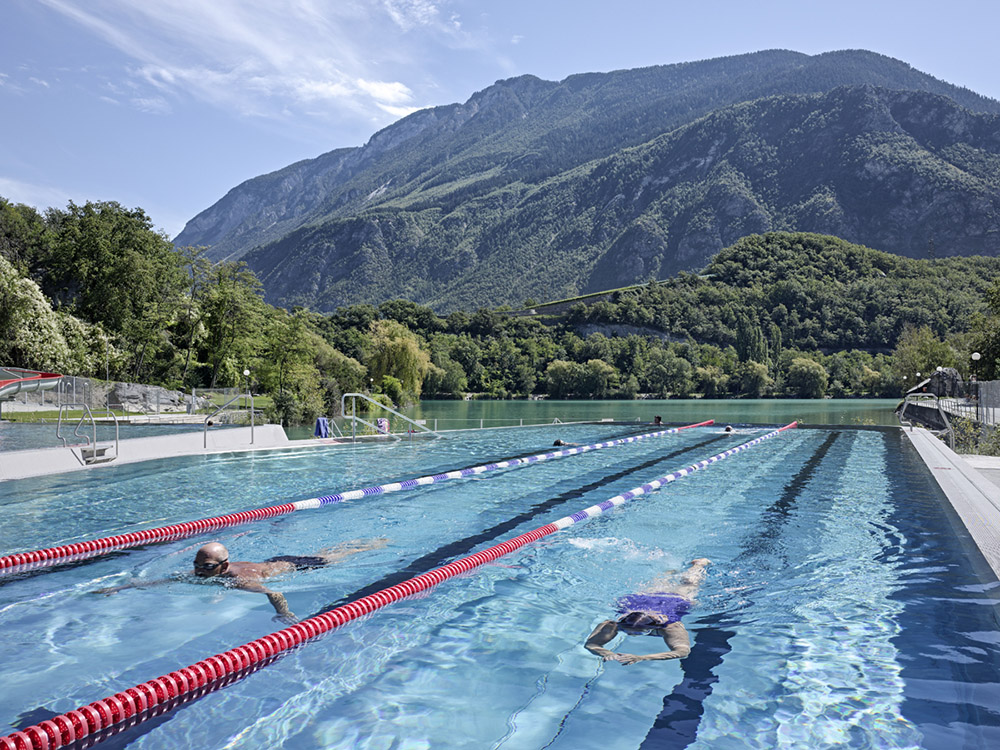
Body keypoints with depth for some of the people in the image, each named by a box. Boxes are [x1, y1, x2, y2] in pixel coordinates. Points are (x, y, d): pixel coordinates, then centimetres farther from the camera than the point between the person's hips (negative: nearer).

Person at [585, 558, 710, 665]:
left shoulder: (671, 627, -50)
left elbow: (683, 651, -64)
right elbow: (590, 644, -49)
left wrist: (641, 658, -75)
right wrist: (607, 653, -72)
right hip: (641, 596, 1)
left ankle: (700, 563, 61)